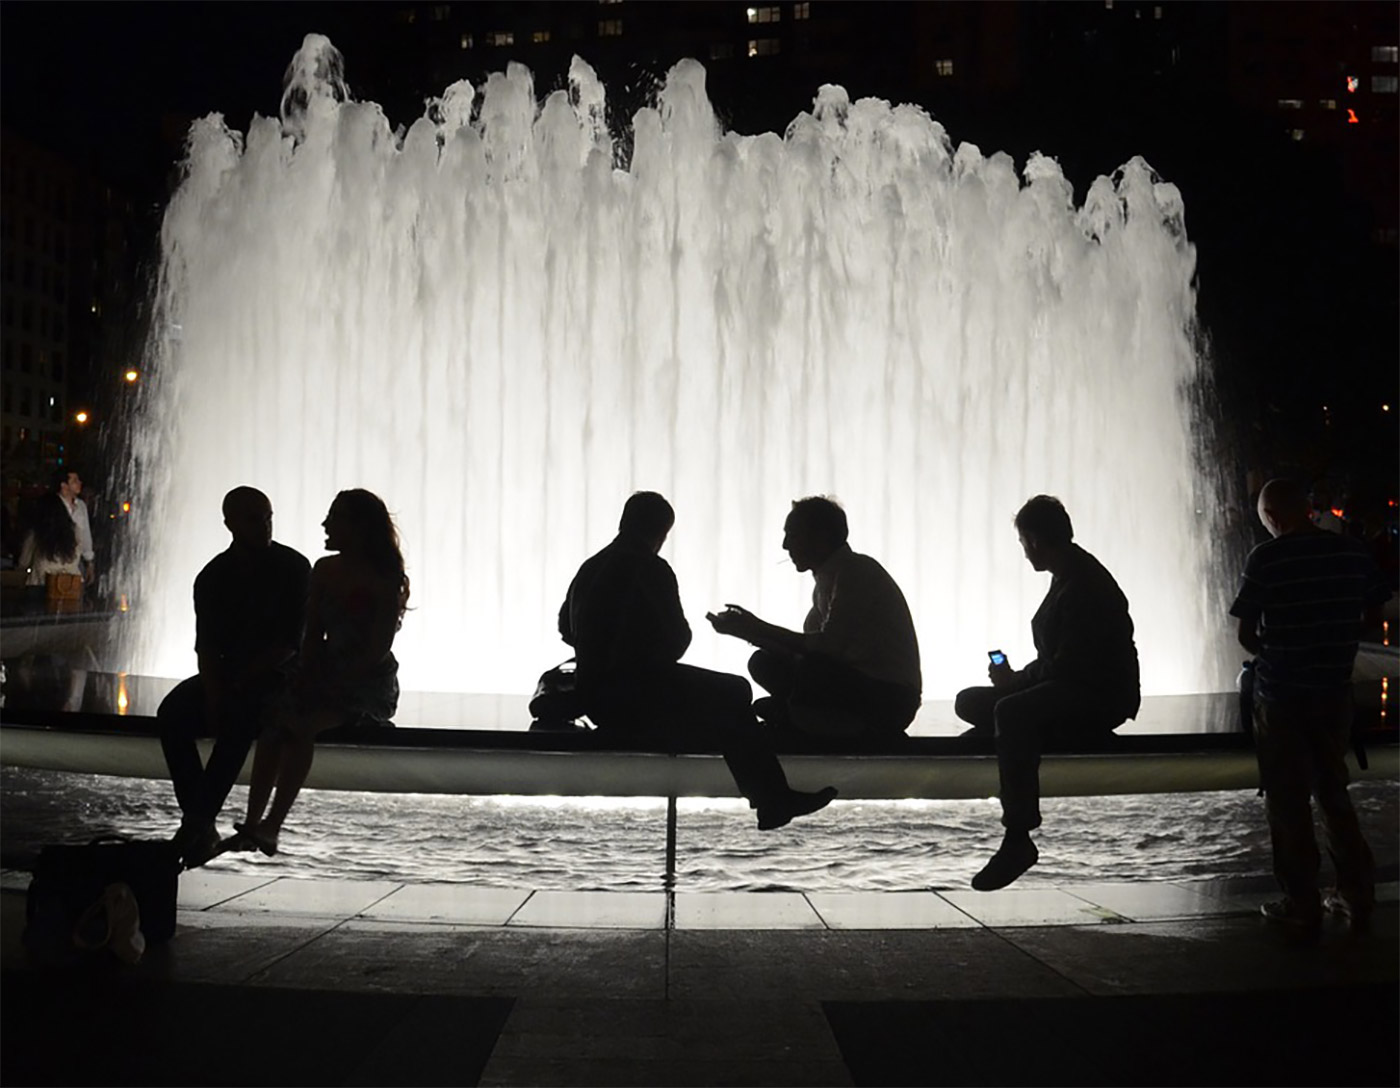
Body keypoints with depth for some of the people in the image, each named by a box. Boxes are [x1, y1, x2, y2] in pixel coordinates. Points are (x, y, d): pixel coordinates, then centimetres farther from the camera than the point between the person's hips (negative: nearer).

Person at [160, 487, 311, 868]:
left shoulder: (294, 568, -6)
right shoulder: (213, 576, 4)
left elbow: (293, 641, -12)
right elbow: (206, 646, -3)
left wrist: (240, 681, -19)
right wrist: (213, 694, -21)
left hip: (279, 676, -4)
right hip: (227, 674, 4)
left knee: (242, 713, -36)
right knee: (172, 712, -23)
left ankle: (199, 822, -34)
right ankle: (199, 823, -27)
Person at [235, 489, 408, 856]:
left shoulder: (385, 582, -9)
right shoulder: (325, 570, 10)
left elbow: (378, 651, -15)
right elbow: (312, 635, 10)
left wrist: (329, 687, -20)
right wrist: (306, 677, -7)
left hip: (371, 686, -5)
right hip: (328, 677, 5)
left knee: (301, 724, -29)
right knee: (275, 717, -23)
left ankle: (271, 826, -29)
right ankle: (253, 822, -27)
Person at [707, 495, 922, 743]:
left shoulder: (857, 572, -13)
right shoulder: (827, 578, 15)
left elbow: (827, 646, -22)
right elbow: (805, 647, 12)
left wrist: (758, 629, -18)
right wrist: (747, 630, 1)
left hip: (890, 700, -9)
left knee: (811, 670, -32)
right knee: (765, 663, 5)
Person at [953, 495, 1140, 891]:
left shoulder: (1084, 586, -17)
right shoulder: (1069, 576, 16)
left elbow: (1069, 664, -23)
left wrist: (1017, 680, -12)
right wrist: (1017, 679, 4)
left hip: (1101, 696, -11)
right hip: (1071, 691, 11)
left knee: (1011, 711, -36)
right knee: (970, 702, 5)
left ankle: (1018, 839, -36)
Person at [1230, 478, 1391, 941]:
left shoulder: (1266, 558, -14)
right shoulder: (1353, 552, -2)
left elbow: (1246, 634, -10)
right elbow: (1374, 613, 7)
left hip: (1281, 694, -4)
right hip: (1335, 692, 4)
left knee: (1288, 802, 6)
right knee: (1333, 793, 20)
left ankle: (1303, 909, 10)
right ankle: (1358, 898, 23)